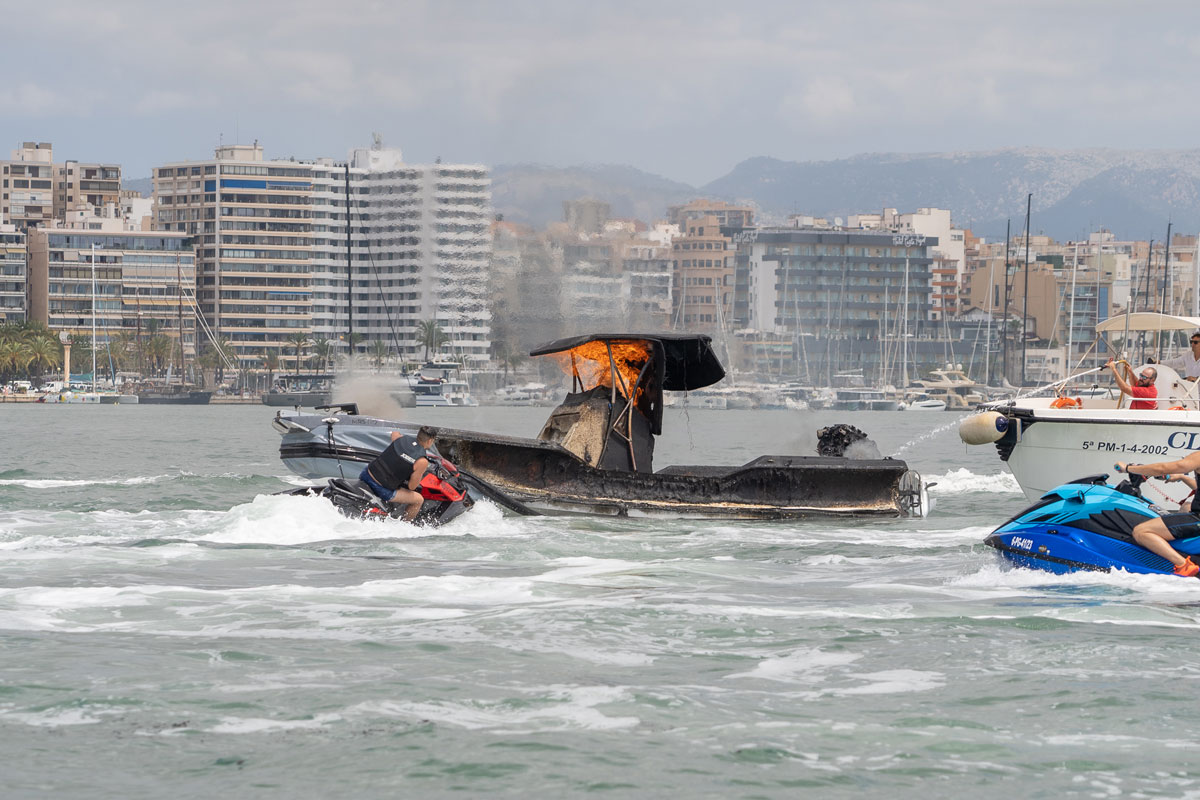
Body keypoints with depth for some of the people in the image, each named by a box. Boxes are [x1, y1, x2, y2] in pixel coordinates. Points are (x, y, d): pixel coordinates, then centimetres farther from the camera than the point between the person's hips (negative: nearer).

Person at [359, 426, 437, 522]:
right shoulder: (422, 462, -14)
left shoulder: (401, 439, 3)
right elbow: (412, 486, -9)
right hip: (382, 490, -6)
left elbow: (394, 433, 29)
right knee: (419, 500, 8)